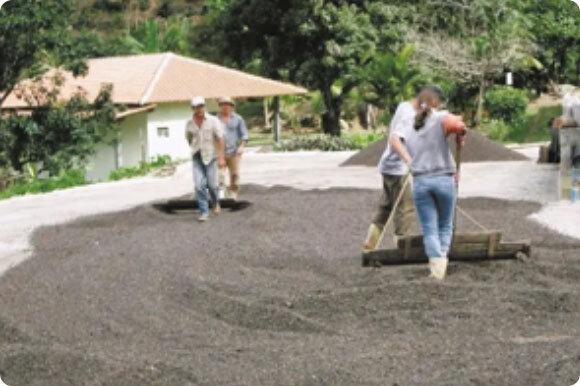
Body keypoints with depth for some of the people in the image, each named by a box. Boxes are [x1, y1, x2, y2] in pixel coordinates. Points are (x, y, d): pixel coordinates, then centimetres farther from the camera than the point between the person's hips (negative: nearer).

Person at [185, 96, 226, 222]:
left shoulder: (213, 121, -8)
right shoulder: (189, 124, 1)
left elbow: (220, 139, -10)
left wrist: (221, 158, -16)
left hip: (210, 156, -2)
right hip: (197, 158, 2)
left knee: (212, 184, 2)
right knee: (199, 185, -10)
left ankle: (216, 202, 35)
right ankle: (204, 213, -5)